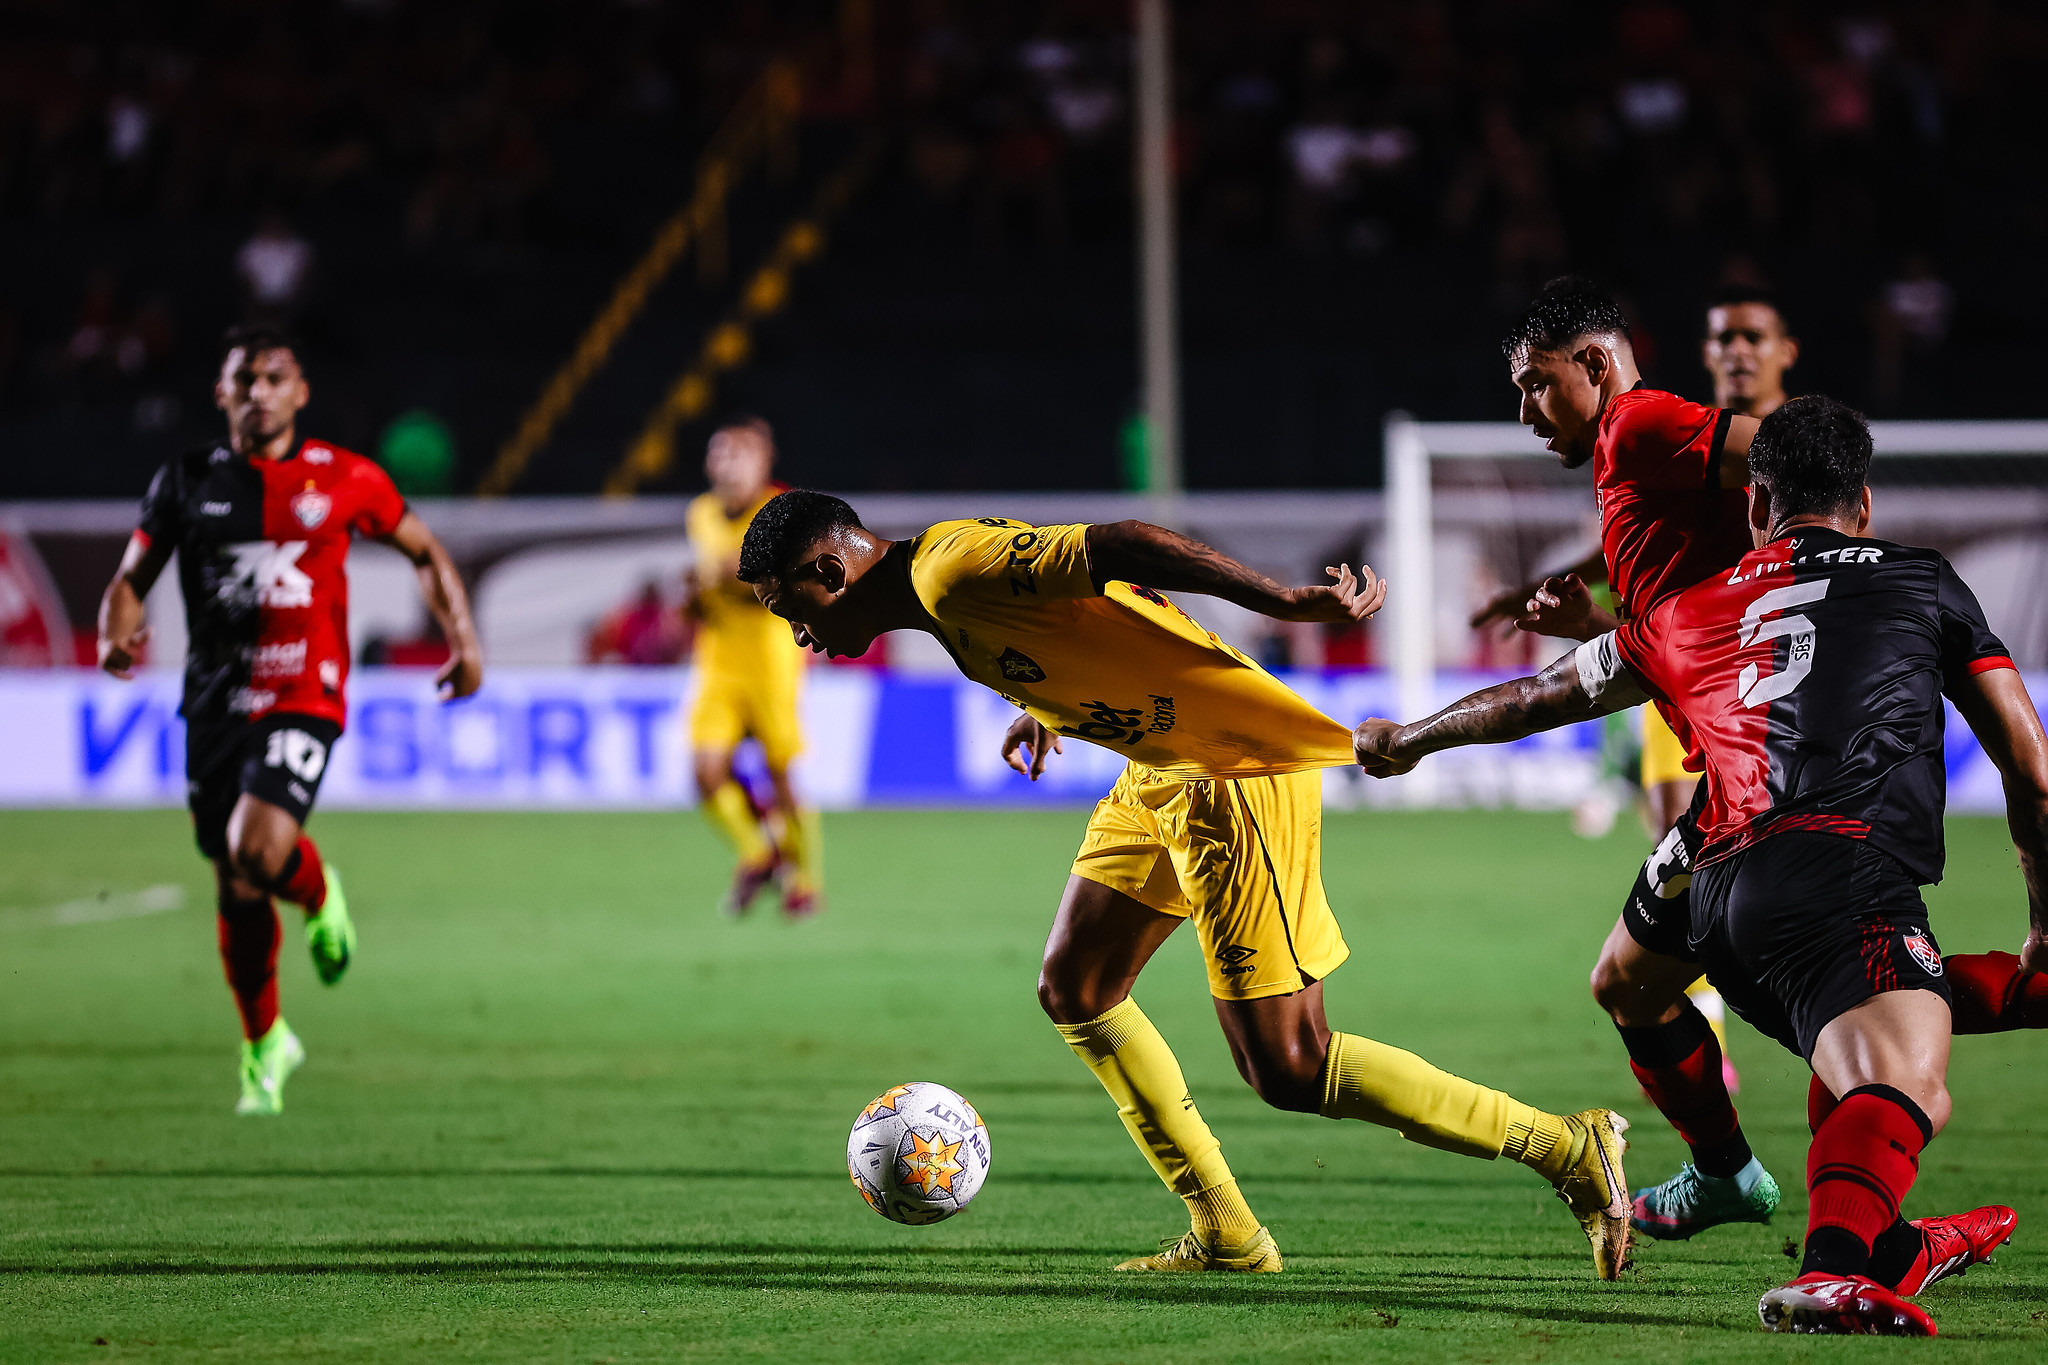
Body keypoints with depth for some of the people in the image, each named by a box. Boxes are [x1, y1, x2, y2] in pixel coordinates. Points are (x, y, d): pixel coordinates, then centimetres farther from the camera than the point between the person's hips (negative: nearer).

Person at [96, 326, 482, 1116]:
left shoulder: (344, 479, 2)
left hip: (304, 701, -3)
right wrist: (118, 634, -13)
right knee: (234, 891, 8)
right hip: (214, 705, 3)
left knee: (257, 852, -26)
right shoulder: (186, 482, 6)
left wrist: (462, 641, 2)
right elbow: (131, 579, 9)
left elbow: (425, 553, 14)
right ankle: (263, 1045, 28)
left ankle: (321, 896, 10)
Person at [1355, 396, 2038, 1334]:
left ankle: (1885, 1245, 47)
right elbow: (2029, 770, 22)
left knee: (1857, 1065, 32)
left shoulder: (1688, 616, 29)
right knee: (1907, 1089, -26)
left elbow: (1538, 698, 44)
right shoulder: (1922, 583, 22)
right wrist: (2043, 925, 35)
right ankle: (1834, 1273, -53)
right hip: (1845, 873, -5)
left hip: (1716, 903, 6)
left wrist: (1408, 741, 61)